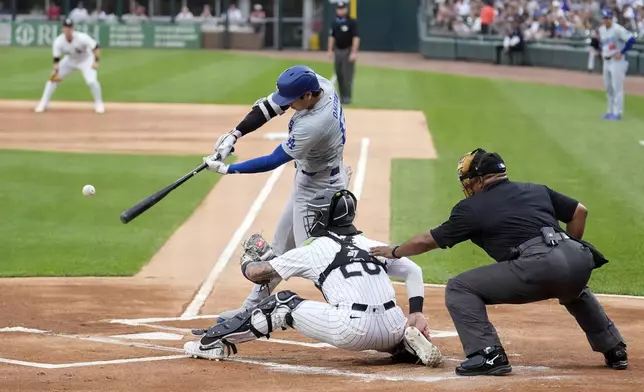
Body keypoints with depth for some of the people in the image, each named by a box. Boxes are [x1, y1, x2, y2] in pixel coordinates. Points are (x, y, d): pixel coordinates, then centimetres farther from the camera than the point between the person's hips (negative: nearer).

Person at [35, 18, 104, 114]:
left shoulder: (82, 37, -33)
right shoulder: (58, 42, -24)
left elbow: (96, 47, -26)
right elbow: (56, 58, -17)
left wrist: (96, 61, -35)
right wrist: (56, 70, -31)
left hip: (86, 60, -3)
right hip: (70, 60, 3)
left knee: (91, 81, -23)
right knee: (53, 78, -5)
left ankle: (99, 104, 3)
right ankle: (43, 104, 8)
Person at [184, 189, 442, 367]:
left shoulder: (312, 251, 12)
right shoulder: (373, 246, 23)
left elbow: (256, 274, 19)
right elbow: (413, 272, 14)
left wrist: (248, 260, 42)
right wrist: (417, 314, 10)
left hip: (351, 332, -4)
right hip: (391, 332, 4)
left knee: (283, 304, 13)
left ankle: (214, 342, 12)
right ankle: (412, 343, 6)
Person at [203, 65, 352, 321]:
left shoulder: (313, 125, -36)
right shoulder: (318, 83, -14)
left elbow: (274, 161, -27)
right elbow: (272, 105, -5)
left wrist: (227, 169, -21)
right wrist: (235, 134, -13)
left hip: (319, 189, -10)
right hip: (308, 182, 10)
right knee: (281, 246, 20)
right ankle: (253, 307, 33)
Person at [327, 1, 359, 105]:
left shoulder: (352, 22, -10)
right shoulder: (335, 23, 9)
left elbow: (356, 38, -14)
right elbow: (332, 37, 15)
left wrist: (353, 52, -20)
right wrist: (330, 50, 9)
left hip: (348, 51, -6)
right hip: (337, 51, 6)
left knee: (347, 75, -7)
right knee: (339, 75, 8)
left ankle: (347, 97, -4)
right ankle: (341, 96, 16)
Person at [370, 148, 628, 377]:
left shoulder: (472, 208, 16)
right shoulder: (536, 190, 28)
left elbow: (428, 240, 25)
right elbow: (579, 211, 25)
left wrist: (394, 252, 41)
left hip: (537, 266, -6)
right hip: (579, 260, 6)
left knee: (459, 288, 5)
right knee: (573, 291, 43)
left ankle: (488, 355, -7)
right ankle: (614, 349, 37)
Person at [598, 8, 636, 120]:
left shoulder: (617, 29, -16)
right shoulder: (601, 29, 10)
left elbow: (631, 39, -22)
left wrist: (621, 52, -20)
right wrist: (602, 52, 12)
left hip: (617, 61, -9)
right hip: (606, 61, 9)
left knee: (617, 87, -9)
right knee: (608, 88, 13)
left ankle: (618, 112, -7)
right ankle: (611, 111, 22)